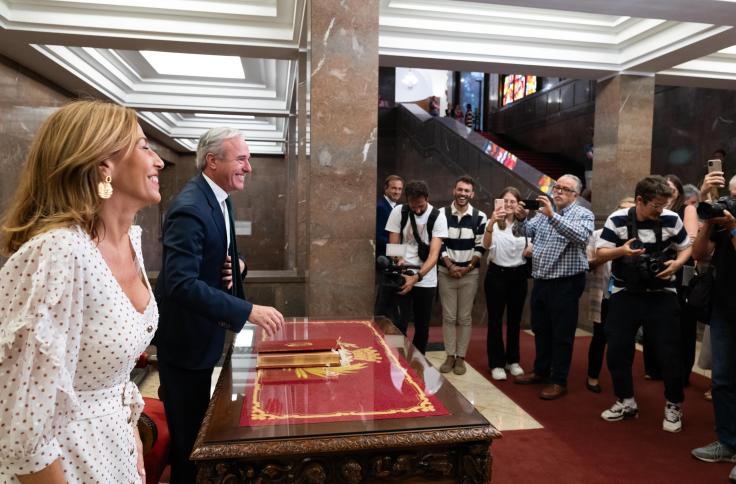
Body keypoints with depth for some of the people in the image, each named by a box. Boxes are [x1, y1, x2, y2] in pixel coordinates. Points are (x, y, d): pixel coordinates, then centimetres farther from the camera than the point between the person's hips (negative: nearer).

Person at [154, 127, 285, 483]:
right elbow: (181, 284, -35)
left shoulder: (221, 199, 4)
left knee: (198, 424, 27)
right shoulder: (190, 208, -26)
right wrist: (248, 311, -38)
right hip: (185, 335, -9)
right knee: (188, 433, 6)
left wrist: (234, 266, -7)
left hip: (202, 330, 9)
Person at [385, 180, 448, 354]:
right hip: (401, 277, 0)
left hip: (426, 280, 0)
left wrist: (416, 277, -30)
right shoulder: (398, 212, -5)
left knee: (422, 326, 10)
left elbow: (434, 254, -17)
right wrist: (399, 262, -24)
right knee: (399, 324, -8)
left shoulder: (438, 217, -9)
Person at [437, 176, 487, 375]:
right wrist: (450, 266, -10)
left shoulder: (480, 217, 0)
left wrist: (468, 267, -10)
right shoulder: (442, 214, 0)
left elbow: (480, 247, 0)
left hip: (469, 274, 0)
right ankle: (450, 356, 16)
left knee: (465, 317, 6)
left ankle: (461, 357, 15)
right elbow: (438, 244, -1)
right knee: (448, 316, 6)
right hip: (446, 273, 0)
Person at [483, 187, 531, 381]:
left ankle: (513, 360, 27)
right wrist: (491, 222, -45)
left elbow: (528, 253, 14)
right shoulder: (494, 223, -8)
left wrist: (530, 252, -11)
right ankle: (496, 363, 13)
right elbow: (486, 244, -28)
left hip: (518, 275, 4)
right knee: (495, 319, 2)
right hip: (497, 274, -3)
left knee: (515, 319, 13)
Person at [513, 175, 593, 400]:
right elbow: (528, 232, 3)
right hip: (541, 281, 6)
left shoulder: (584, 214, -5)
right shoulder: (544, 211, 13)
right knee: (540, 329, 17)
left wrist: (553, 216, -32)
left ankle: (559, 381, 13)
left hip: (565, 283, -6)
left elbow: (580, 237, -25)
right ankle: (541, 371, 32)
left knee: (562, 334, 3)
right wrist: (522, 219, -18)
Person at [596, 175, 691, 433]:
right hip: (625, 295, 1)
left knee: (669, 352, 3)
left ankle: (673, 405, 24)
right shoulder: (617, 219, -8)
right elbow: (600, 252, -4)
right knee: (617, 349, 5)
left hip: (662, 295, 0)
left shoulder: (671, 219, -6)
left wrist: (677, 263, -13)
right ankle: (625, 401, 24)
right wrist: (621, 251, -24)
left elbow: (687, 247, 8)